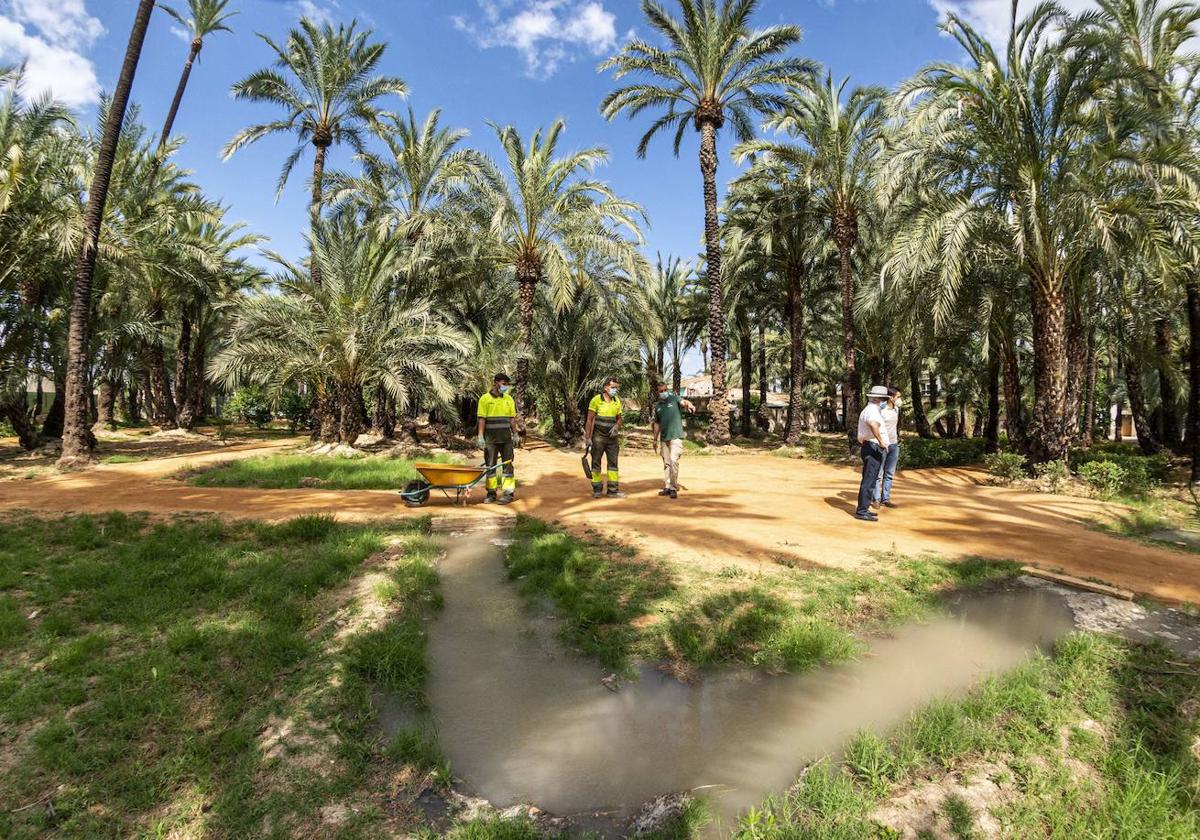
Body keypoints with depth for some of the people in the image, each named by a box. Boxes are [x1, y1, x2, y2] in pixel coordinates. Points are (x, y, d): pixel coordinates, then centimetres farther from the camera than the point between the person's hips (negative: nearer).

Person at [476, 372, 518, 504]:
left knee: (507, 464, 1)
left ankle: (508, 492, 4)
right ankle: (491, 492, 13)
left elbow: (512, 418, 10)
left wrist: (515, 434, 5)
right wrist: (480, 436, -9)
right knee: (490, 465, 5)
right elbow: (482, 419, -3)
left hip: (506, 437, 2)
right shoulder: (485, 399, -1)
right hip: (490, 438, -1)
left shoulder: (509, 399, 8)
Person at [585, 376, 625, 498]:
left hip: (612, 437, 5)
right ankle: (597, 490, 12)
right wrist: (587, 437, -13)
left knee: (613, 463, 5)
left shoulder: (617, 401, 6)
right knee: (596, 463, 4)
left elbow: (619, 419, 13)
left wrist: (616, 427, -9)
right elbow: (590, 419, -9)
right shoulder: (596, 400, -9)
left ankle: (613, 490, 10)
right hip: (598, 437, -5)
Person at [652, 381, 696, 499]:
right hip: (664, 438, 5)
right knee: (666, 463, 10)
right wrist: (655, 439, 19)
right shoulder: (657, 407, 15)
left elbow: (684, 402, -20)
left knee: (673, 460, -14)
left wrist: (689, 405, -43)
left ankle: (674, 488, -10)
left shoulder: (674, 398, 1)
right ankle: (667, 487, 17)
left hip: (675, 436, -5)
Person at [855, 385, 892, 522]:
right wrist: (880, 441, -32)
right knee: (869, 481, -9)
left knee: (868, 480, 16)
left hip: (868, 447, 11)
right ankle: (862, 511, -8)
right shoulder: (872, 410, -15)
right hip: (873, 448, -11)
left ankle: (863, 509, 22)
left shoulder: (867, 409, 19)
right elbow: (873, 424, -37)